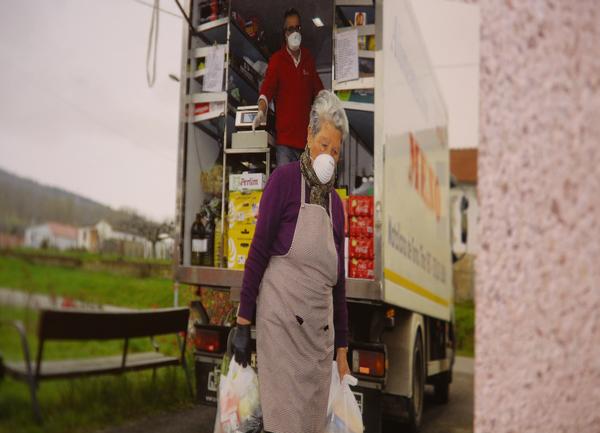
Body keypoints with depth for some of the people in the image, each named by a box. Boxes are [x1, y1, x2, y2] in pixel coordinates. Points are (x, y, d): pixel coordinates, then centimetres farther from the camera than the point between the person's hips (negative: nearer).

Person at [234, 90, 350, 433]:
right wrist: (244, 320, -9)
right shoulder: (285, 179, -4)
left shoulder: (337, 203, 12)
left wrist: (342, 347, 16)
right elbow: (259, 250, -7)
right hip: (281, 320, -5)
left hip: (321, 331, 5)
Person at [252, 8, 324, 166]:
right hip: (284, 137, -4)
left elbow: (318, 91, 20)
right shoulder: (276, 59, -2)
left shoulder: (308, 58, 12)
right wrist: (262, 111, -31)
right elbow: (267, 88, -14)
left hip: (306, 137, 5)